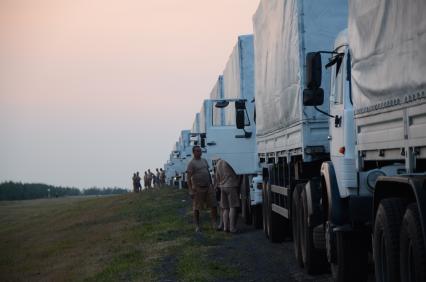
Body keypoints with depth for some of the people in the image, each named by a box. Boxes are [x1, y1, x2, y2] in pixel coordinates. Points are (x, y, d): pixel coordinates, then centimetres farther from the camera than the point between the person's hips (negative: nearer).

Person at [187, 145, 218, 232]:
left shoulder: (204, 161, 15)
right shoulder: (191, 163, -7)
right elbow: (188, 178, -11)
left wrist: (211, 184, 19)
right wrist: (190, 190, -18)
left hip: (208, 187, 6)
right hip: (198, 188, -6)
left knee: (213, 205, 2)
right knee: (196, 208, 2)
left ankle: (214, 224, 8)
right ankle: (197, 226, 10)